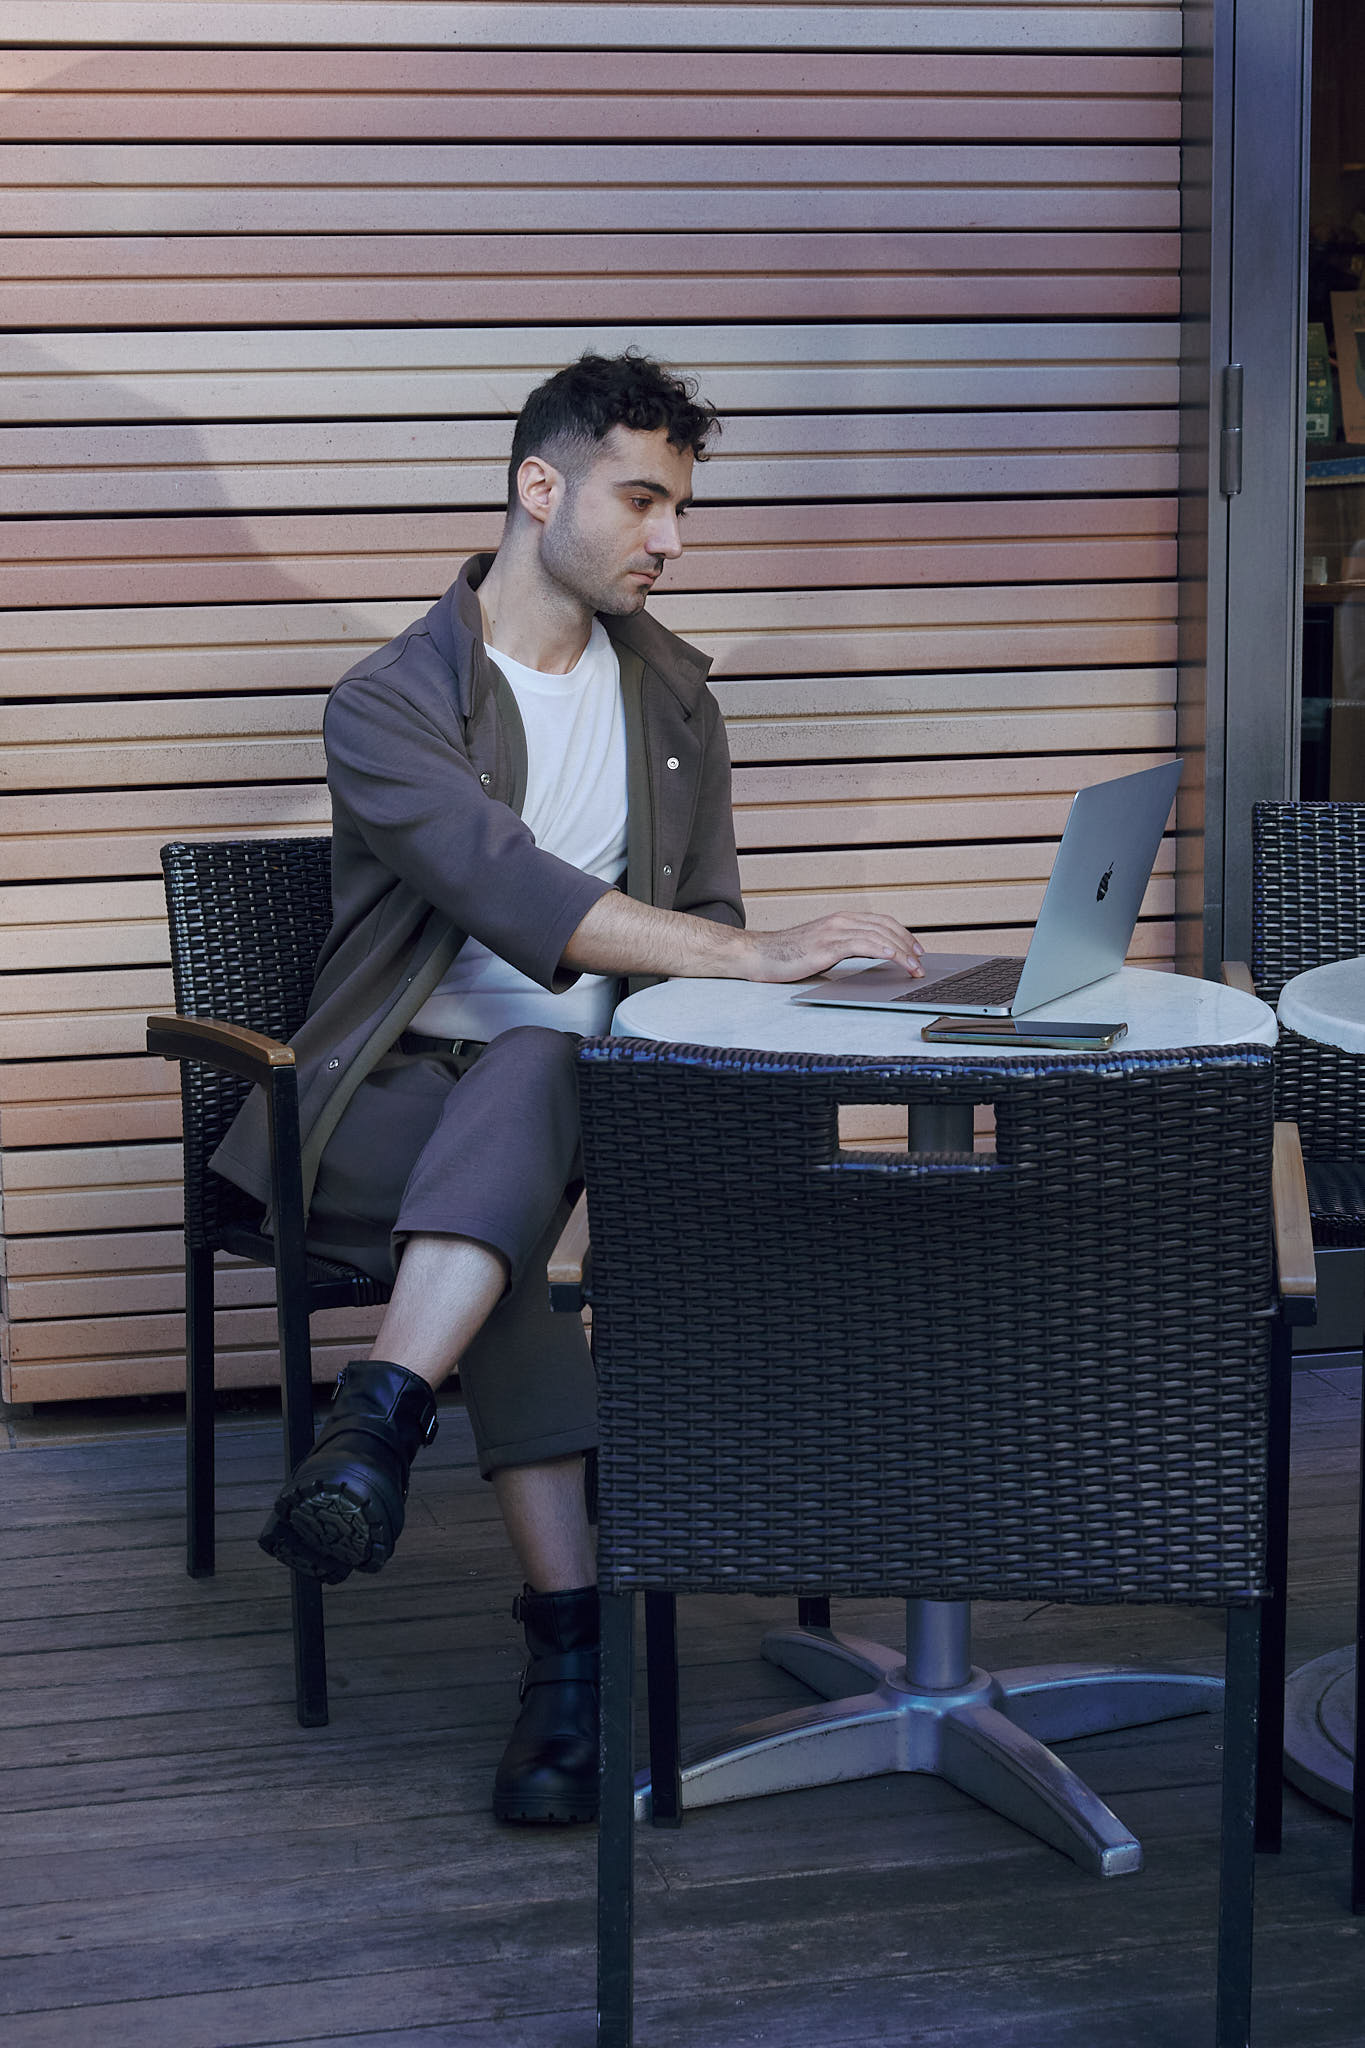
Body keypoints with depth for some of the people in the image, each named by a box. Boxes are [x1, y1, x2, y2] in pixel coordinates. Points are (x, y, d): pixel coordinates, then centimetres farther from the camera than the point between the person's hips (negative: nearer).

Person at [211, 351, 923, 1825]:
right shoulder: (388, 703, -5)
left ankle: (374, 1428, -52)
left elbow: (697, 914, 20)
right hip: (386, 1098, -3)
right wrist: (756, 956, -33)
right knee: (504, 1247, -37)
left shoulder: (670, 692, 16)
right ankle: (572, 1636, -42)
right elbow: (511, 894, -23)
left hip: (570, 1074, 3)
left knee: (526, 1070, -36)